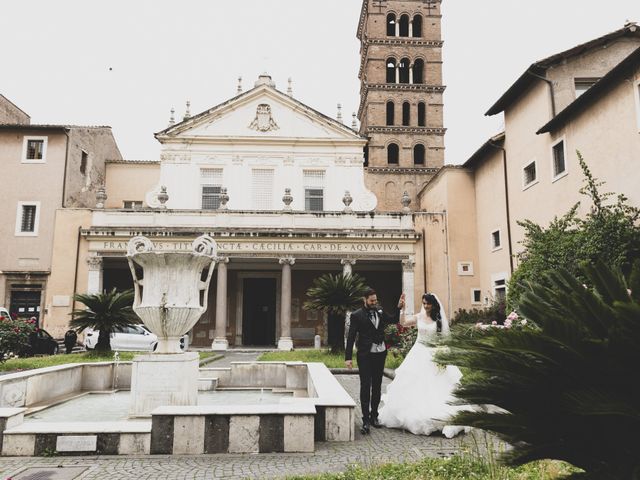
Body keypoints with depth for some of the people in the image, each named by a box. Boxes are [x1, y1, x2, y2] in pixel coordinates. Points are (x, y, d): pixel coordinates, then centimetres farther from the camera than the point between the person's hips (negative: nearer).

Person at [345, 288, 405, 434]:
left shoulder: (380, 312, 7)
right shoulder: (357, 315, -7)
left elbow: (394, 320, 21)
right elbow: (351, 337, -8)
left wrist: (399, 307, 5)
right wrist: (348, 357, -13)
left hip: (380, 354, 5)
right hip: (365, 355, -5)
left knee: (377, 386, 13)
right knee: (365, 387, -5)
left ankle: (374, 416, 25)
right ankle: (366, 420, 0)